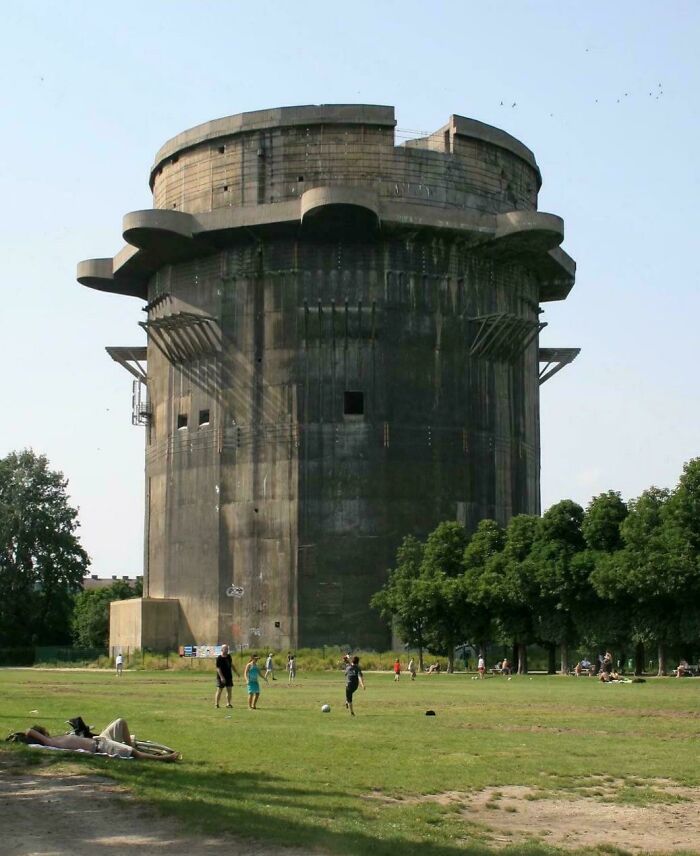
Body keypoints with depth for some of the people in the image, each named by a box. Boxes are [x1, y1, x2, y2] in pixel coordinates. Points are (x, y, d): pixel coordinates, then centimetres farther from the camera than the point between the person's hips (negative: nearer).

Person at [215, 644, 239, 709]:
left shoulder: (229, 656, 8)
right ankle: (216, 704, 3)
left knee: (229, 690, 4)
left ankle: (228, 704, 10)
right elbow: (218, 668, -17)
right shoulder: (219, 658, -13)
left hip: (229, 676, 6)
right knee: (219, 690, -2)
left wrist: (236, 672, 19)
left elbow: (232, 665, 19)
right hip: (222, 677, -6)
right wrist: (221, 677, -23)